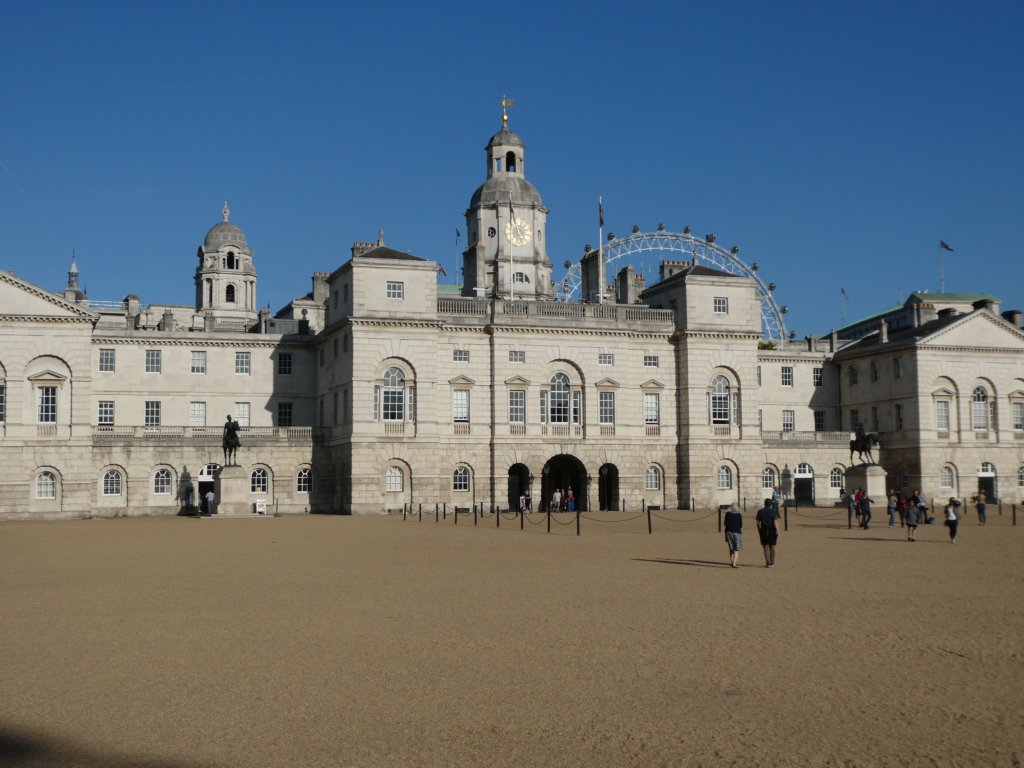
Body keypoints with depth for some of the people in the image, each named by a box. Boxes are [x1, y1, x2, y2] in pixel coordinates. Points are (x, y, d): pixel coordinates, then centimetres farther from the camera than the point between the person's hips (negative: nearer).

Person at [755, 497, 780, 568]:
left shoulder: (760, 511, 3)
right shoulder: (773, 511, -5)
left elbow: (757, 522, 3)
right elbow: (775, 522, -13)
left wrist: (759, 530, 14)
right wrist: (777, 531, -11)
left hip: (763, 531, 1)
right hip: (772, 530, -1)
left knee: (766, 546, 5)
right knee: (772, 546, 11)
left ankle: (768, 563, -1)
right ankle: (772, 563, 14)